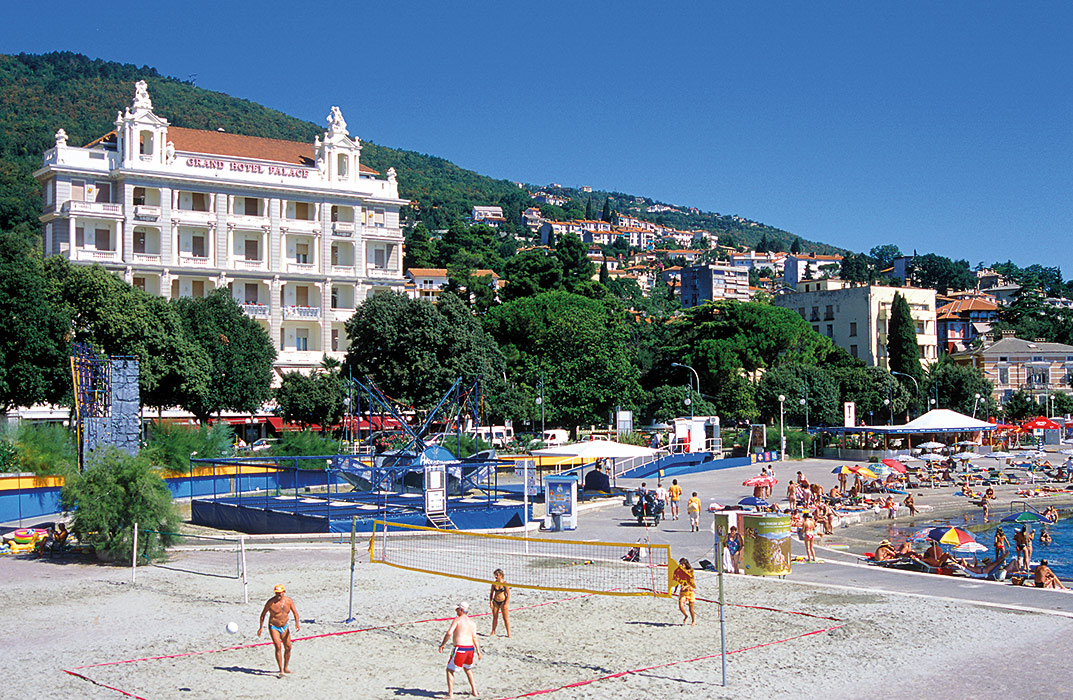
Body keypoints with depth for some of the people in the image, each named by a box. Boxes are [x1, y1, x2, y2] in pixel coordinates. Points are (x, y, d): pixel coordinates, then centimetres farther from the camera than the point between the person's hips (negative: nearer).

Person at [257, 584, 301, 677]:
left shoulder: (288, 600, -5)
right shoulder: (271, 602, -16)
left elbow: (295, 612, -1)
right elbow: (263, 614, -5)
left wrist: (297, 623, -17)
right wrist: (261, 627, -4)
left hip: (285, 627, 5)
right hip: (273, 627, -5)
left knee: (288, 647, 7)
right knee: (278, 647, -18)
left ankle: (286, 667, 27)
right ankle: (281, 670, -16)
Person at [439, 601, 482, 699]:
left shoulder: (457, 620, -6)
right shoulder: (472, 623, 11)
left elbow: (449, 633, -15)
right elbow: (475, 637, 4)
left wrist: (442, 644, -6)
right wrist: (478, 651, 3)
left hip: (460, 648, -7)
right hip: (470, 648, 7)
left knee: (450, 670, 6)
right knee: (468, 669, 28)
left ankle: (450, 694, -2)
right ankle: (474, 691, 28)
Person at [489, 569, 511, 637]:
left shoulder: (505, 583, -10)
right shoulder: (494, 583, 0)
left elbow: (508, 594, -9)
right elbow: (491, 593, 10)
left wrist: (506, 604, -13)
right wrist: (490, 602, -1)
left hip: (503, 602, -4)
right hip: (495, 602, 4)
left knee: (506, 618, 0)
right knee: (495, 617, 11)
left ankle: (508, 633, 5)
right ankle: (493, 632, 21)